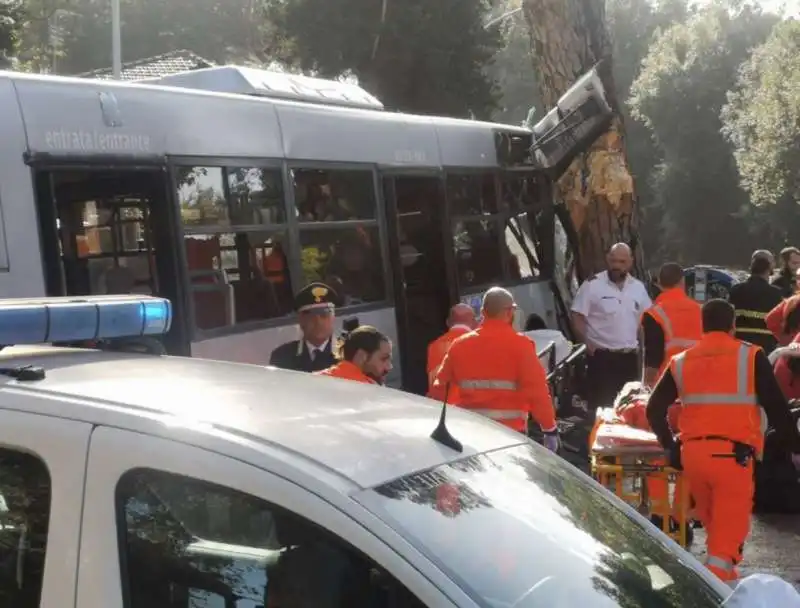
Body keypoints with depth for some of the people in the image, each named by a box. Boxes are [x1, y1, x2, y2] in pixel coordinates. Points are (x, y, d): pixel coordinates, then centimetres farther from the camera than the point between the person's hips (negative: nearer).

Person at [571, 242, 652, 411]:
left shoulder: (638, 287, 8)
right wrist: (588, 343, -13)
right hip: (601, 356, -5)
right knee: (601, 404, -5)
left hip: (629, 357, 5)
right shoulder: (593, 285, -7)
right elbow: (577, 316, -7)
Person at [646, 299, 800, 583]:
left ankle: (723, 573, 39)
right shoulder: (751, 357, 2)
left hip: (692, 452, 5)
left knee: (711, 521, 24)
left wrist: (670, 445, 21)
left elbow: (654, 409, 10)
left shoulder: (681, 362, 12)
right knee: (729, 527, -1)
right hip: (733, 453, -4)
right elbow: (776, 408, 0)